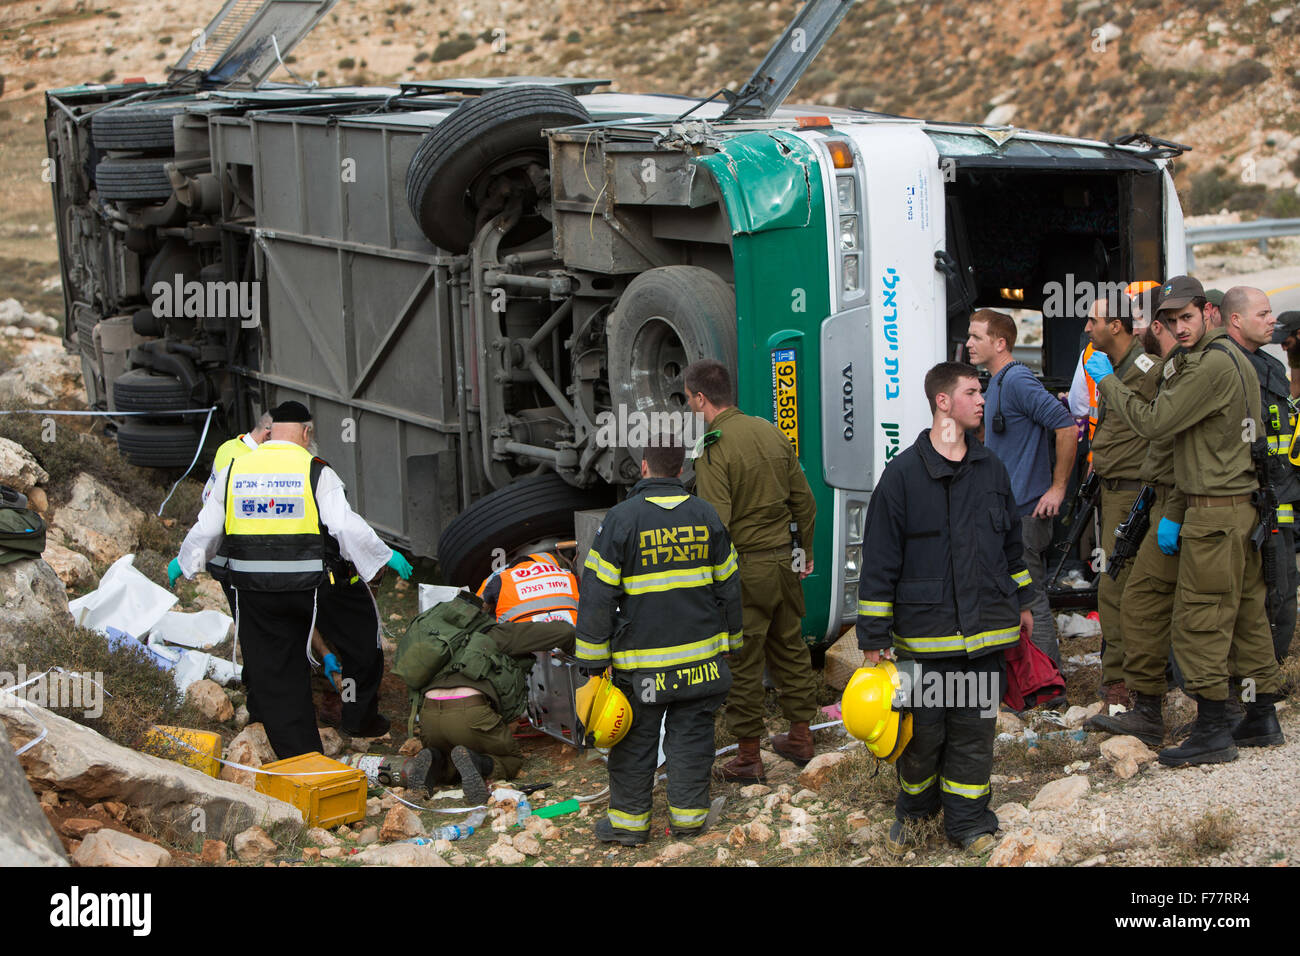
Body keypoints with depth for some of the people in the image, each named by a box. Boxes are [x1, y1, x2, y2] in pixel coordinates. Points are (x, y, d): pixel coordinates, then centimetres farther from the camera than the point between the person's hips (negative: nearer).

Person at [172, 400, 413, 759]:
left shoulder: (233, 471, 5)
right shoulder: (316, 473, -6)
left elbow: (206, 529, 11)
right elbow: (348, 527, -11)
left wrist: (185, 562, 29)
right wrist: (385, 556, 2)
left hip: (253, 592, 3)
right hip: (310, 586, -3)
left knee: (274, 671, 9)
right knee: (361, 645, 20)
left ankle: (298, 756, 9)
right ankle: (360, 719, 30)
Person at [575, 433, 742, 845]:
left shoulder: (622, 518, -11)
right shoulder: (706, 515, 2)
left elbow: (598, 593, -10)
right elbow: (728, 586, 10)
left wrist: (593, 657, -3)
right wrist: (729, 641, 22)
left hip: (642, 662, -3)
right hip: (700, 654, 3)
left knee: (635, 740, 7)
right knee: (691, 734, 11)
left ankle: (630, 818, 14)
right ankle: (688, 814, 18)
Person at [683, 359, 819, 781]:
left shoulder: (713, 449, -17)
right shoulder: (771, 432, 5)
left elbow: (715, 525, -22)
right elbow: (804, 501, 11)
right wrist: (804, 552, 22)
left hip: (744, 568, -7)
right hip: (785, 561, 7)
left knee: (742, 663, 3)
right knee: (790, 648, 19)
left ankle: (748, 757, 11)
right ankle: (800, 738, 30)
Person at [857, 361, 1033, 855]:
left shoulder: (991, 468, 8)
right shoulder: (903, 474, -6)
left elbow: (1011, 541, 21)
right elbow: (880, 562, -5)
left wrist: (1021, 602, 24)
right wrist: (873, 639, -6)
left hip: (985, 628, 3)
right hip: (924, 627, -3)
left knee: (974, 728, 7)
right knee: (923, 730, 5)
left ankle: (967, 819, 21)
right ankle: (914, 809, 30)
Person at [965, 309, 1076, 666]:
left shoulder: (1017, 380, -16)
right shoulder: (996, 383, 15)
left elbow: (1067, 428, -22)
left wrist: (1057, 488, -18)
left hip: (1027, 512, -10)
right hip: (1006, 509, 10)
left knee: (1031, 601, -6)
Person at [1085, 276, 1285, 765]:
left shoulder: (1213, 365, -16)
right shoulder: (1233, 359, 17)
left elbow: (1153, 422, -17)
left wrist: (1107, 381, -4)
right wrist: (1175, 515, 18)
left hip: (1215, 513, -10)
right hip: (1242, 505, 10)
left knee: (1201, 619, -6)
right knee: (1246, 614, 14)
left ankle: (1212, 730, -3)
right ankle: (1262, 719, 21)